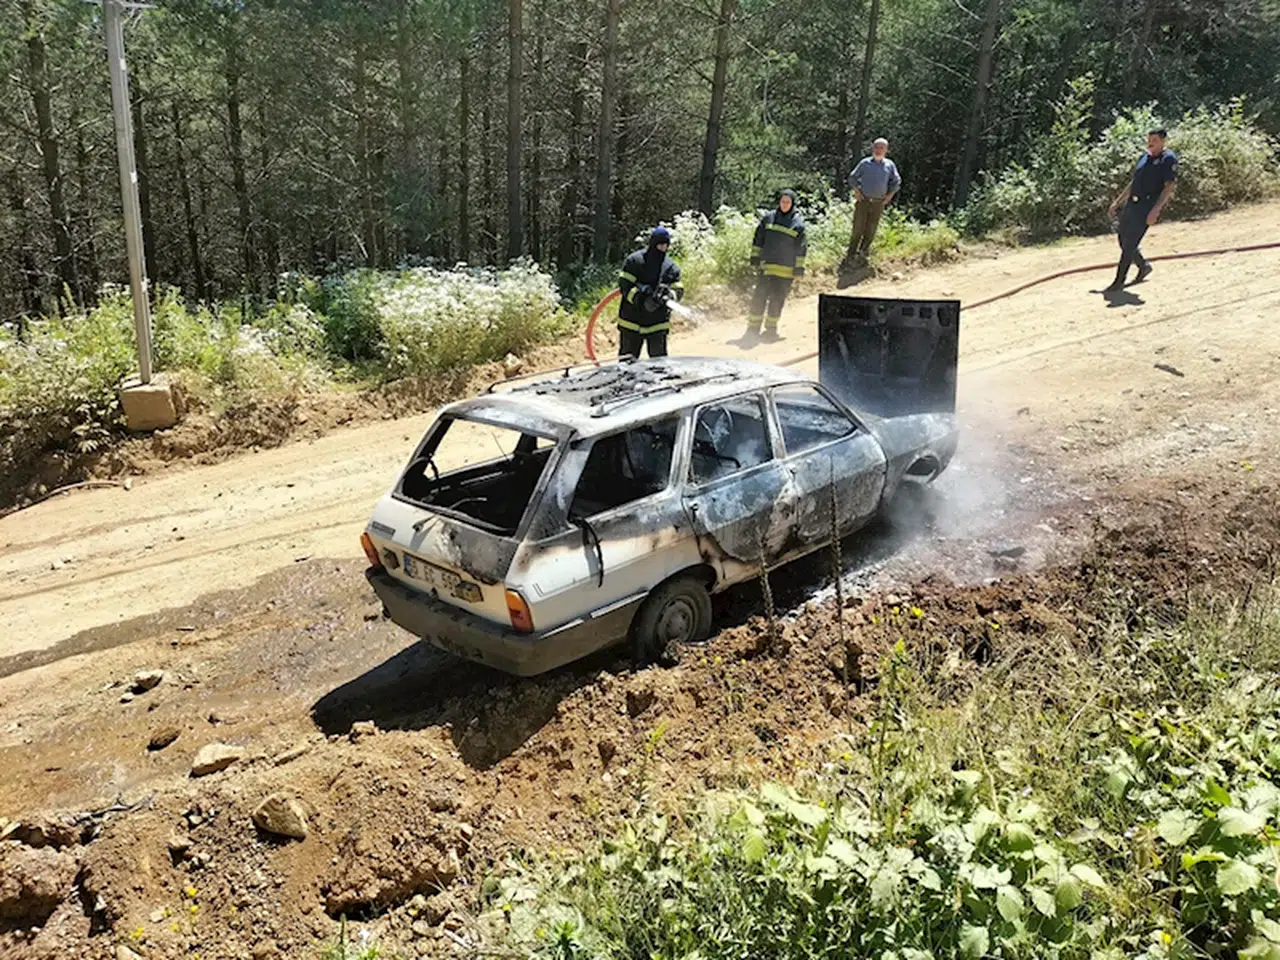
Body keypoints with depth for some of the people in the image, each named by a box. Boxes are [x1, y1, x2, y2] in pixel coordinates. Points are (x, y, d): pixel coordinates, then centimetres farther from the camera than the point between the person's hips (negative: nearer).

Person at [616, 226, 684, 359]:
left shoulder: (671, 267, 6)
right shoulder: (634, 260, -6)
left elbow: (679, 290, 3)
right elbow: (624, 284, -12)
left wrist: (669, 295, -22)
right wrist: (641, 300, -27)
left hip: (658, 325, 3)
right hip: (632, 322, -3)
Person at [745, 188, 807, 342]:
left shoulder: (798, 222, -1)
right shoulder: (768, 217, 5)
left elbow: (801, 248, -1)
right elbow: (758, 238, 11)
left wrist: (799, 268, -4)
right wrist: (755, 256, 7)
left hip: (786, 269, -2)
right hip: (767, 265, 2)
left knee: (777, 298, 2)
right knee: (759, 296, 0)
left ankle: (771, 328, 14)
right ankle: (753, 327, 7)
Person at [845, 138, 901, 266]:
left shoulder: (890, 165, 6)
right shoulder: (865, 163, 2)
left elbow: (896, 182, 14)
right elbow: (852, 178, 8)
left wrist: (889, 196, 5)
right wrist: (857, 192, -2)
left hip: (878, 203, 2)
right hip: (863, 201, -2)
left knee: (870, 231, 5)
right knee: (858, 229, -4)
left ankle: (862, 254, 14)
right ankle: (851, 255, 2)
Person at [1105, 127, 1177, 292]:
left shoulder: (1169, 159, -7)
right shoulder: (1144, 156, 16)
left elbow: (1168, 187, -15)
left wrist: (1155, 210, -25)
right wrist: (1117, 202, 21)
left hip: (1147, 207, -8)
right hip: (1131, 204, 8)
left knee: (1129, 244, -10)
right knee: (1123, 242, 13)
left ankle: (1119, 282, -4)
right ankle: (1144, 266, 36)